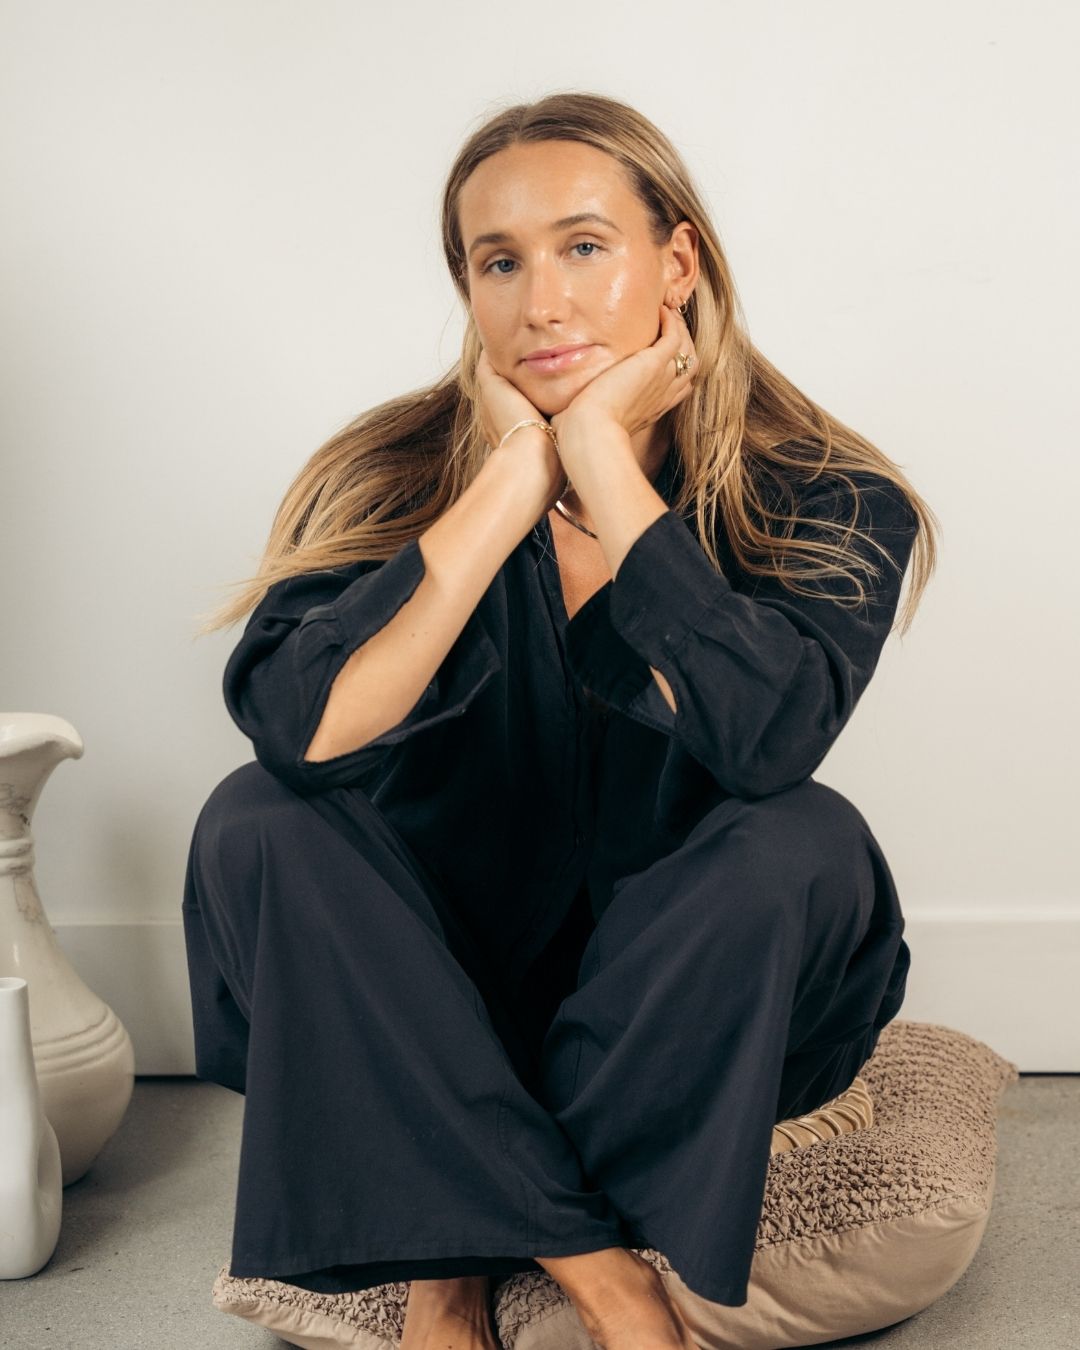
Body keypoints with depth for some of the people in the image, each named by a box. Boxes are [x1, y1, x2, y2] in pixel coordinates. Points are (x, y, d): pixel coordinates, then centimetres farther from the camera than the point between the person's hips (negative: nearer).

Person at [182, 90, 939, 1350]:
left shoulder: (823, 503, -11)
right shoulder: (399, 477, -8)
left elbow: (762, 737, -31)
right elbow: (297, 729, -26)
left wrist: (603, 460, -25)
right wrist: (509, 484, -25)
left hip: (690, 1019, -1)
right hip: (441, 1008, 2)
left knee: (800, 842, -30)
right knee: (254, 825, -23)